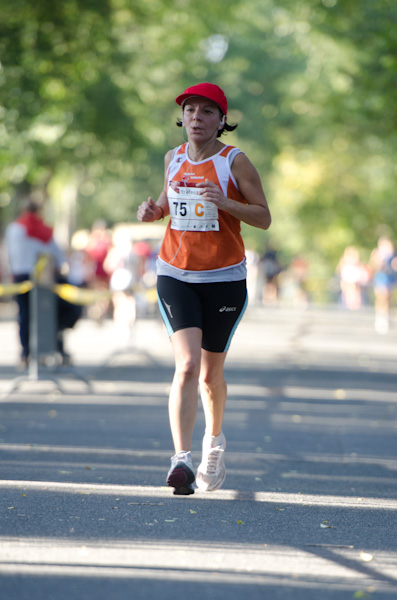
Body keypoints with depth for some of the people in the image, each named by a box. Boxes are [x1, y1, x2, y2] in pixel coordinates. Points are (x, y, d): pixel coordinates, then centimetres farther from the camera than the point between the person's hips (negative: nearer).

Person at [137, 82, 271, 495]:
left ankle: (214, 441, 39)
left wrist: (226, 203, -22)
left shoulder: (235, 162, -5)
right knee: (187, 365, -18)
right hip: (175, 275, 1)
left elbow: (263, 218, -4)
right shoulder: (174, 158, 6)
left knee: (210, 373, 10)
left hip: (224, 279, -1)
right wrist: (153, 210, 0)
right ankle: (181, 460, -25)